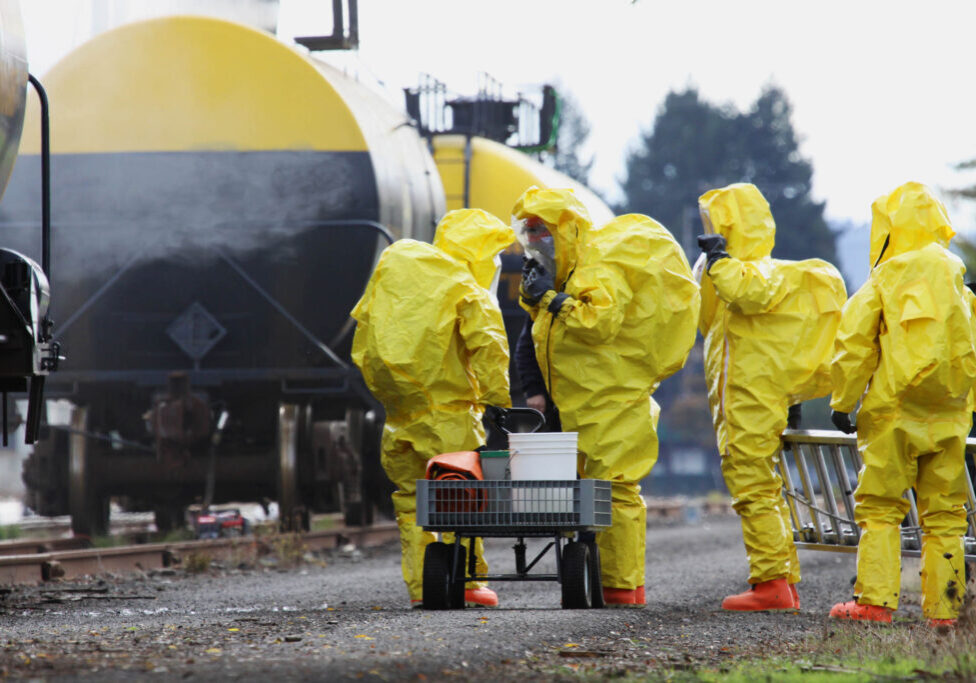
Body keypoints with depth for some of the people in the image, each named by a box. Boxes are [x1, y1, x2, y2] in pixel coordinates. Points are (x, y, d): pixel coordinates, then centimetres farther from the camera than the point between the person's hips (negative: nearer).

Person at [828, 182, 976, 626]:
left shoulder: (885, 279, -3)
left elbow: (854, 343, -5)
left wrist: (842, 402, 3)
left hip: (894, 410, -4)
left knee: (879, 506, 0)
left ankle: (875, 600, -7)